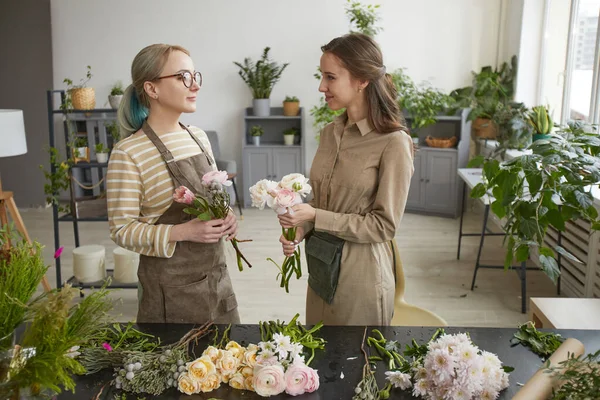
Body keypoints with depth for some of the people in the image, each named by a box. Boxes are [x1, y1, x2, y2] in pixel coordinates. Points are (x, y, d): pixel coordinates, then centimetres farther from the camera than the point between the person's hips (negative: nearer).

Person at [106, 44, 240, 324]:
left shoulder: (198, 137, 5)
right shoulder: (129, 153, -15)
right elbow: (122, 230, -14)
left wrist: (226, 218, -5)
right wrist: (183, 231, -25)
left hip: (217, 276, 6)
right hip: (171, 287, -6)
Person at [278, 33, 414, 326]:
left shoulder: (393, 143, -17)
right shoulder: (331, 132, 3)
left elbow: (384, 224, -15)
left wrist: (315, 217, -19)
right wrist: (300, 231, -5)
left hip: (362, 272, -6)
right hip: (321, 266, 6)